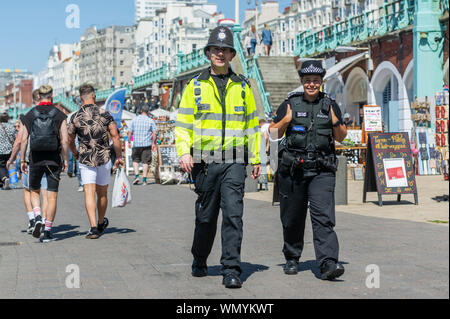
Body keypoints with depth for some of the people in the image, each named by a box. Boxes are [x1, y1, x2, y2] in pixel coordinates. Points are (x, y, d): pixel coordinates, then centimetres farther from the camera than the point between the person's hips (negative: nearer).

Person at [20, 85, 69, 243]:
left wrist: (22, 160, 6)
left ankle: (37, 218, -6)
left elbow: (23, 139, 0)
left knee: (34, 192, 18)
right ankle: (47, 231, 0)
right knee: (52, 196, 3)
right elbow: (64, 140, -7)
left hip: (35, 160, 1)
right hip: (54, 160, -1)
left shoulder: (30, 115, 3)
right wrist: (65, 159, 2)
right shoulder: (59, 115, -1)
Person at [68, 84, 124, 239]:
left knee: (89, 193, -4)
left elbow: (70, 141, 8)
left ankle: (93, 227, -18)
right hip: (104, 158, 1)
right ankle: (101, 223, 34)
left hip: (85, 160, -1)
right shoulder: (104, 114, -4)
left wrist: (75, 153, 28)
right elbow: (115, 136, -7)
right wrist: (119, 157, 2)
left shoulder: (75, 117, -3)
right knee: (102, 193, 16)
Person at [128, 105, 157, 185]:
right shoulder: (150, 121, 0)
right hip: (147, 144, -1)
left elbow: (130, 132, 3)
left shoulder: (134, 120, 3)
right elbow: (154, 133, -4)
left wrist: (129, 142, 12)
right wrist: (154, 143, 3)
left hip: (136, 144, 1)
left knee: (135, 160, 15)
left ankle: (136, 175, -1)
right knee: (145, 161, 3)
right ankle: (144, 179, 0)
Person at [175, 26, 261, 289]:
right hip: (205, 161, 0)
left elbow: (252, 124, 16)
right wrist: (184, 152, -8)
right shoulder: (195, 86, 7)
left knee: (233, 213, -10)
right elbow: (183, 122, 6)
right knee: (206, 216, 9)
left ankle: (232, 270, -8)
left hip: (234, 161, 0)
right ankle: (200, 262, 30)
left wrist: (256, 158, 12)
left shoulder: (242, 87, 11)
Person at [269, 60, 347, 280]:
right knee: (292, 217, 9)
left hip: (322, 171, -1)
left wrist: (336, 122, -4)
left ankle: (328, 264, -21)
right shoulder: (290, 104, 7)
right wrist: (286, 120, -8)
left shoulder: (330, 105, 10)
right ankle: (291, 259, 28)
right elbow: (274, 134, 9)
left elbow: (341, 138, 15)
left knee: (323, 216, -14)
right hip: (293, 169, 1)